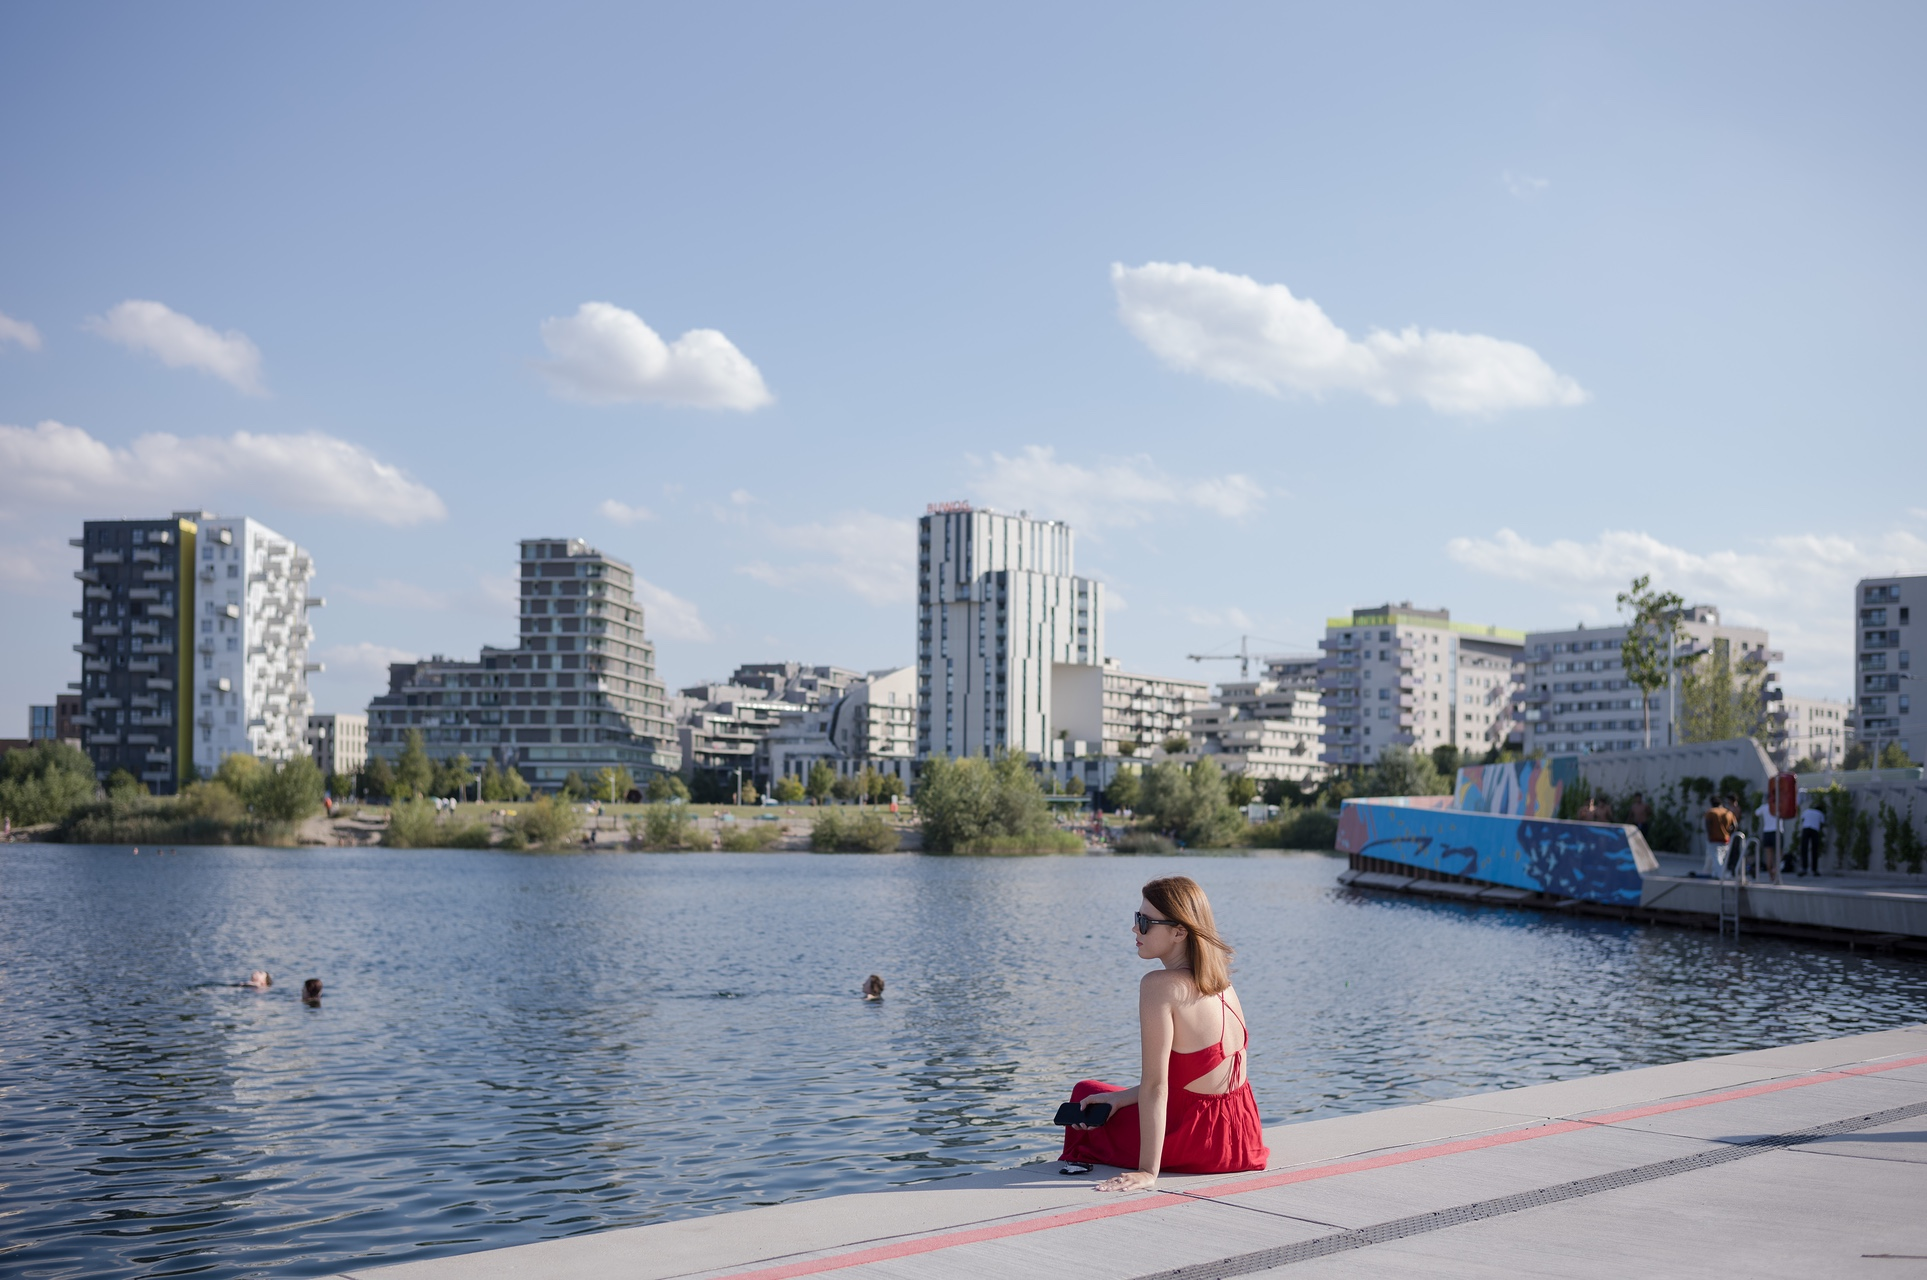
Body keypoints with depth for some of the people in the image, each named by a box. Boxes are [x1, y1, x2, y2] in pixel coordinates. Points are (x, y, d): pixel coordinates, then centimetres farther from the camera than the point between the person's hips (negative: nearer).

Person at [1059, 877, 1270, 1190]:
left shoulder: (1160, 985, -20)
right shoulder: (1221, 984, 3)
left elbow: (1155, 1085, -22)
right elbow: (1188, 1074, 9)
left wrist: (1148, 1172, -22)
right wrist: (1120, 1098, 11)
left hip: (1194, 1138, -8)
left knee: (1085, 1093, 19)